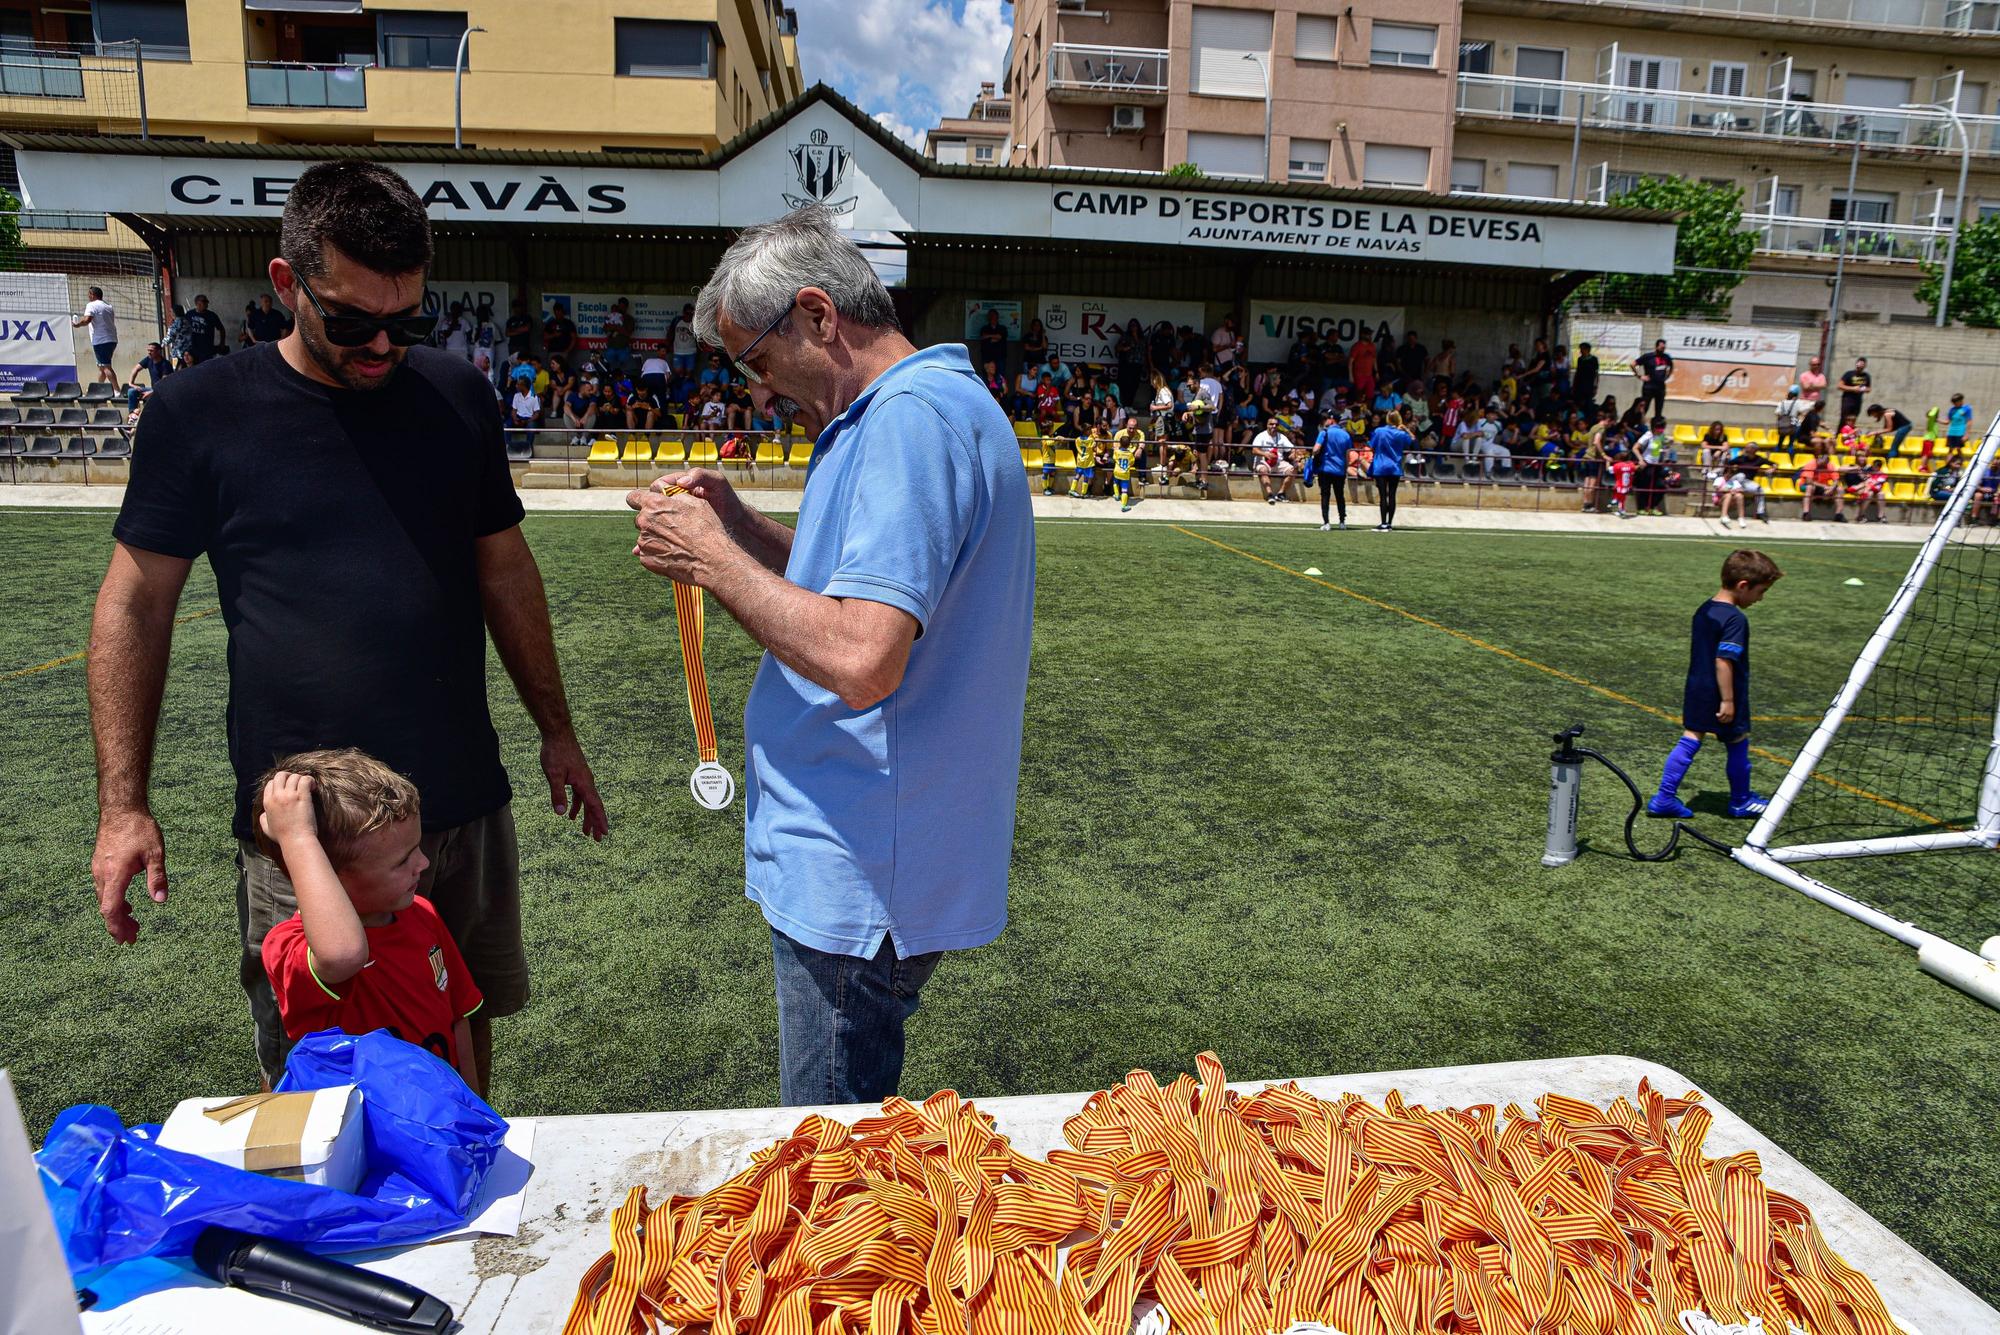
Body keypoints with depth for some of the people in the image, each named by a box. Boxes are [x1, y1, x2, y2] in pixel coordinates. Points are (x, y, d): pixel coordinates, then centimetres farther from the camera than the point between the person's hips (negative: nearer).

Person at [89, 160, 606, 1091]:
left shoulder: (456, 396, 3)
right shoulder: (201, 412, -5)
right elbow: (135, 604, 0)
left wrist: (555, 731, 13)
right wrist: (123, 805, -3)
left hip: (463, 806, 3)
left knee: (466, 1034, 17)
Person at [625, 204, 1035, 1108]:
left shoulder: (911, 418, -20)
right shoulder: (928, 405, 14)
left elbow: (863, 658, -31)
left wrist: (713, 562, -18)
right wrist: (739, 526, 9)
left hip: (860, 884, -10)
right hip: (856, 863, 10)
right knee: (852, 1146, 24)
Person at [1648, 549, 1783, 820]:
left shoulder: (1703, 610, 8)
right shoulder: (1735, 619, -19)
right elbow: (1723, 661, -25)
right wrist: (1728, 699, -22)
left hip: (1696, 690, 8)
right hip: (1721, 695, -8)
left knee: (1689, 740, 8)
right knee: (1738, 744, 10)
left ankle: (1664, 798, 2)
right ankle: (1741, 802, 26)